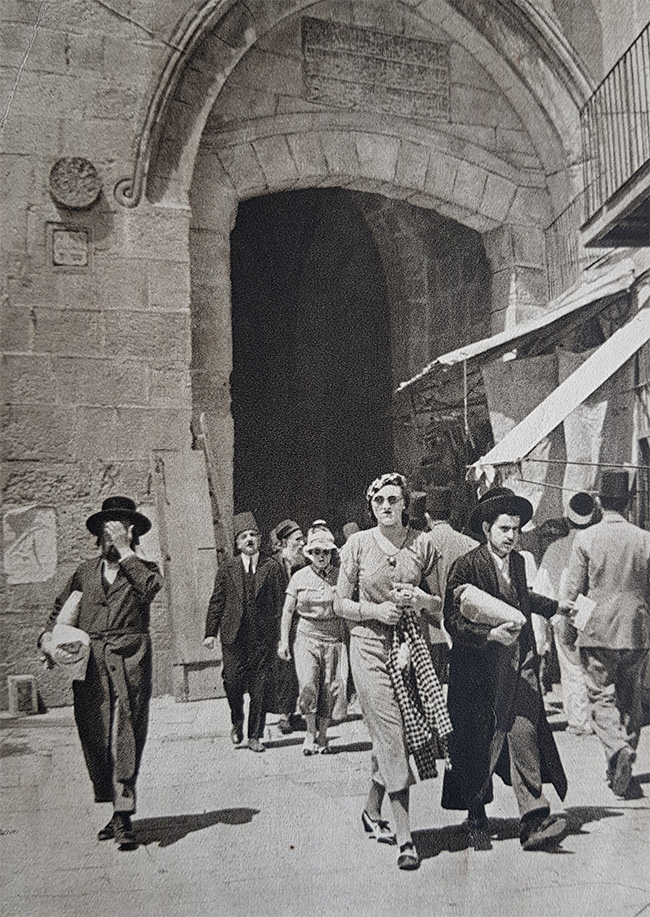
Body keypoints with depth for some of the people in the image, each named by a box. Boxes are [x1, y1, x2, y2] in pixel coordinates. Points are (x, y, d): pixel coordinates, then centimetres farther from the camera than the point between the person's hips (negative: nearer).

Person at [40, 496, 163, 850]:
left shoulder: (143, 568, 10)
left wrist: (125, 551, -9)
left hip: (128, 661, -3)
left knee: (125, 737, -8)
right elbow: (61, 608, 29)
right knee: (94, 737, 2)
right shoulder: (85, 571, 20)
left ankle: (124, 816, -6)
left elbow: (150, 587, -14)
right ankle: (117, 811, 16)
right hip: (89, 663, 3)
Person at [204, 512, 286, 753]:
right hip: (233, 636, 1)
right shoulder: (227, 569, 8)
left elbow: (280, 602, 6)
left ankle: (255, 736, 12)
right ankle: (237, 722, 26)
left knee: (259, 688, 1)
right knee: (232, 683, -2)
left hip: (263, 636, -1)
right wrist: (210, 632, 0)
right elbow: (216, 602, 9)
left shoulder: (272, 567, 5)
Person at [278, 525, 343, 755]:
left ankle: (322, 734, 16)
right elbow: (288, 610, 9)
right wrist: (283, 640, 5)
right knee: (307, 685, -14)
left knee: (329, 689, 0)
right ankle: (310, 732, 5)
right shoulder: (299, 577, 3)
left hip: (333, 639, 1)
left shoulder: (339, 576, 2)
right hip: (306, 637, -1)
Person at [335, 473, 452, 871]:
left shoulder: (422, 543, 4)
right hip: (370, 646, -3)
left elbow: (440, 599, 12)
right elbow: (341, 604, 2)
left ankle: (373, 810, 33)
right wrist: (375, 610, -13)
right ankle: (404, 837, -1)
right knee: (392, 736, -6)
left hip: (410, 644, 3)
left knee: (389, 736, 8)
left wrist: (420, 599, -9)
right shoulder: (358, 545, -2)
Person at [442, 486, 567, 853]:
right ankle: (477, 819, 23)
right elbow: (452, 621, -13)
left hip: (520, 665, 5)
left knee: (524, 735, -7)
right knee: (481, 744, 5)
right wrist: (490, 634, -24)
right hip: (481, 669, -4)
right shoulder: (466, 566, -9)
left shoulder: (518, 561, 11)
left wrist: (555, 607, 40)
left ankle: (534, 821, -5)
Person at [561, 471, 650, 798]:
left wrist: (565, 605, 13)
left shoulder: (585, 538, -8)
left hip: (597, 632, -3)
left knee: (602, 698, 4)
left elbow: (572, 591, -7)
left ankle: (617, 750, -19)